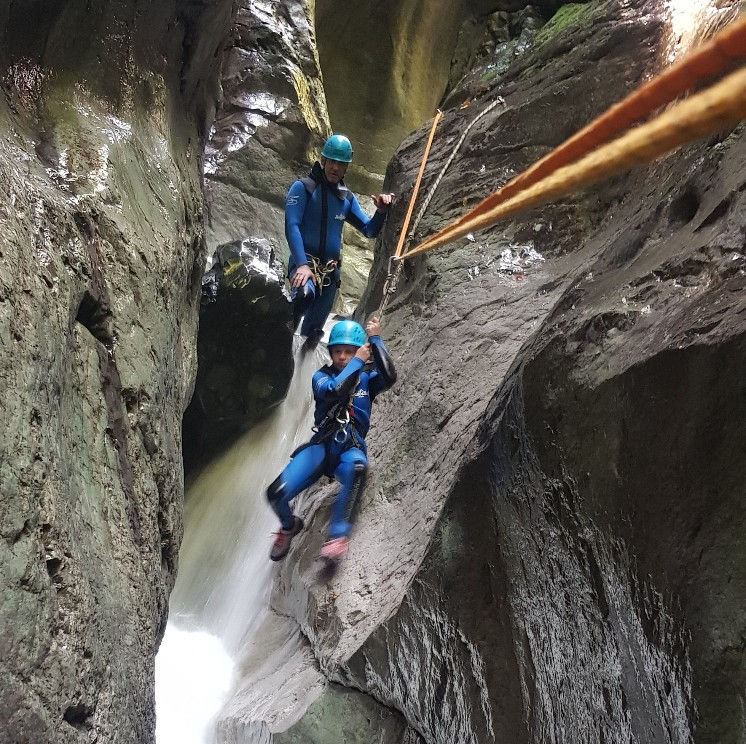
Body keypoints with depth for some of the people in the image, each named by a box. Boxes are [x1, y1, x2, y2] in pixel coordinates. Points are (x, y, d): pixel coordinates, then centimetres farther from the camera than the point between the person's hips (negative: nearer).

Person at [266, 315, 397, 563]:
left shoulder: (367, 376, 9)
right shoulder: (322, 376, 9)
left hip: (351, 448, -1)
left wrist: (375, 340, -11)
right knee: (276, 493, -18)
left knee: (356, 467, -42)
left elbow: (389, 377, -15)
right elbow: (334, 391, -16)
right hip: (321, 446, 1)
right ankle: (289, 526, 18)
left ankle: (338, 535, -33)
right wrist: (358, 362, -10)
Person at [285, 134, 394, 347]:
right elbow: (291, 226, -17)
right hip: (304, 263, -6)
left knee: (313, 330, 11)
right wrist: (302, 264, -30)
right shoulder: (303, 187, -6)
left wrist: (381, 211, -9)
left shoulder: (347, 197, 12)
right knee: (305, 293, -39)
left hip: (331, 269, 6)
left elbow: (369, 230, 13)